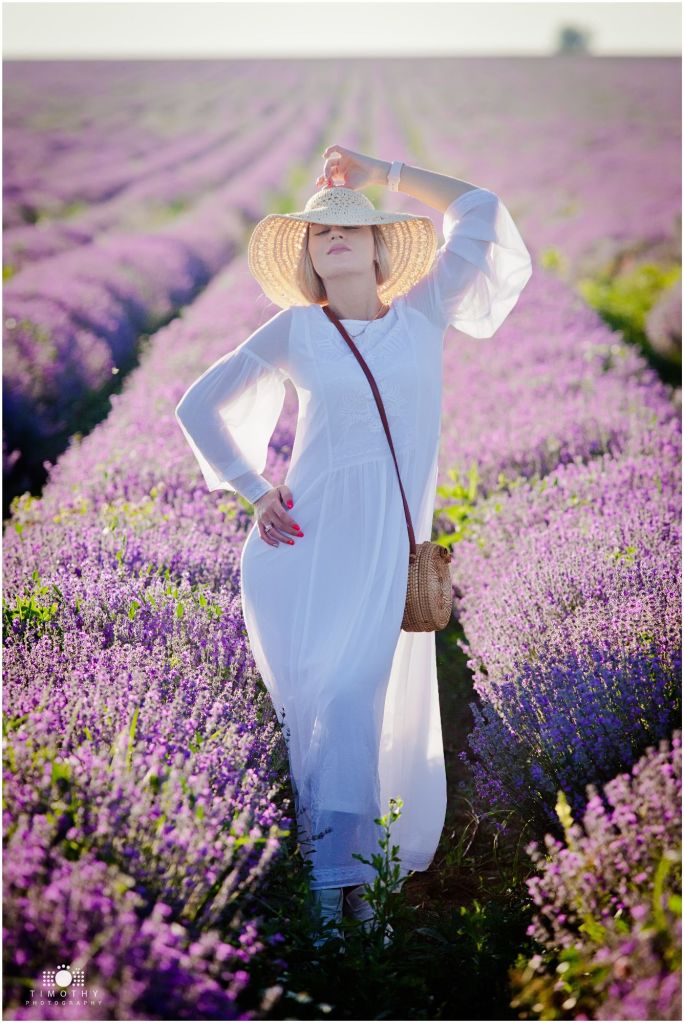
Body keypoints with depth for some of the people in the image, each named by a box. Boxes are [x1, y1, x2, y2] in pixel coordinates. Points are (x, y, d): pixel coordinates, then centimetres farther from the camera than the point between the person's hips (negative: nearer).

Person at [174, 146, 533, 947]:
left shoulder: (423, 315, 12)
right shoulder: (295, 330, 9)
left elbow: (480, 212, 17)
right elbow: (198, 406, 16)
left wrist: (379, 173, 22)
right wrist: (253, 490, 5)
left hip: (390, 550, 1)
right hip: (308, 540, -1)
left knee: (358, 703, -6)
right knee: (327, 706, -9)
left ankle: (356, 881, 5)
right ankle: (333, 890, -4)